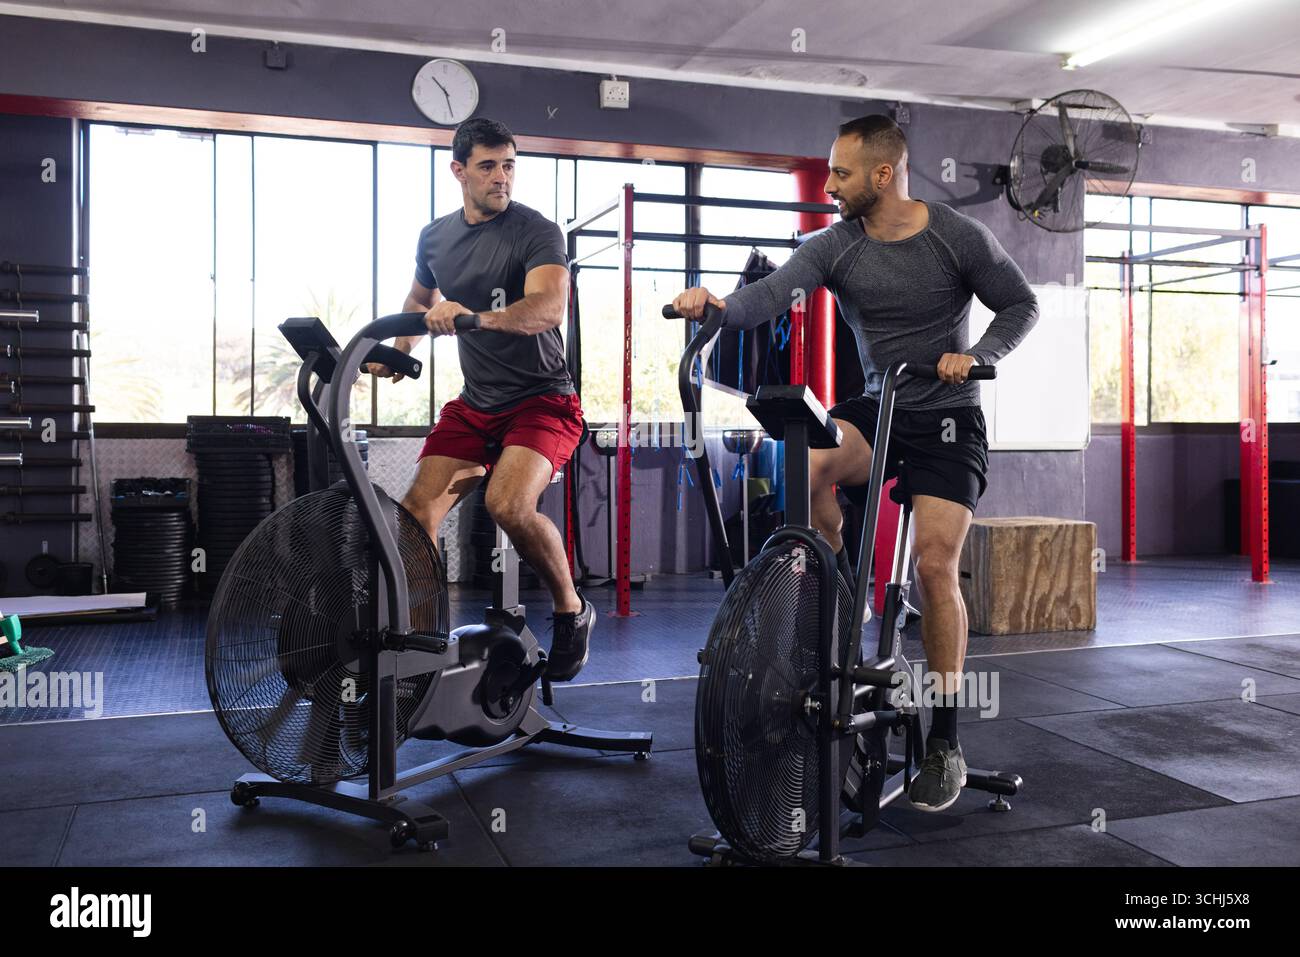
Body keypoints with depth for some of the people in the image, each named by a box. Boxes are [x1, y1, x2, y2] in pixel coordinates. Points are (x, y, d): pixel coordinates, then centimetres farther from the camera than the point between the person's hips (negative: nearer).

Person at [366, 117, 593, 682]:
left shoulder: (536, 232, -11)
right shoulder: (435, 237, 8)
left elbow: (550, 307, -30)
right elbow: (418, 301, 28)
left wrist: (474, 317, -45)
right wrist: (396, 350, 10)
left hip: (541, 399, -5)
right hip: (475, 403, 6)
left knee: (508, 504, -29)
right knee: (416, 512, -10)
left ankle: (572, 613, -5)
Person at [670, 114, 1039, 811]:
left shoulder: (958, 237, -7)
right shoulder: (834, 247, -3)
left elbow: (1020, 306, 1)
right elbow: (776, 291, -20)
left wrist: (976, 355, -18)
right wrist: (720, 305, -41)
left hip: (947, 417, -2)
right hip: (876, 407, 3)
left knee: (934, 564, -16)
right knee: (805, 460, -31)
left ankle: (945, 745, -1)